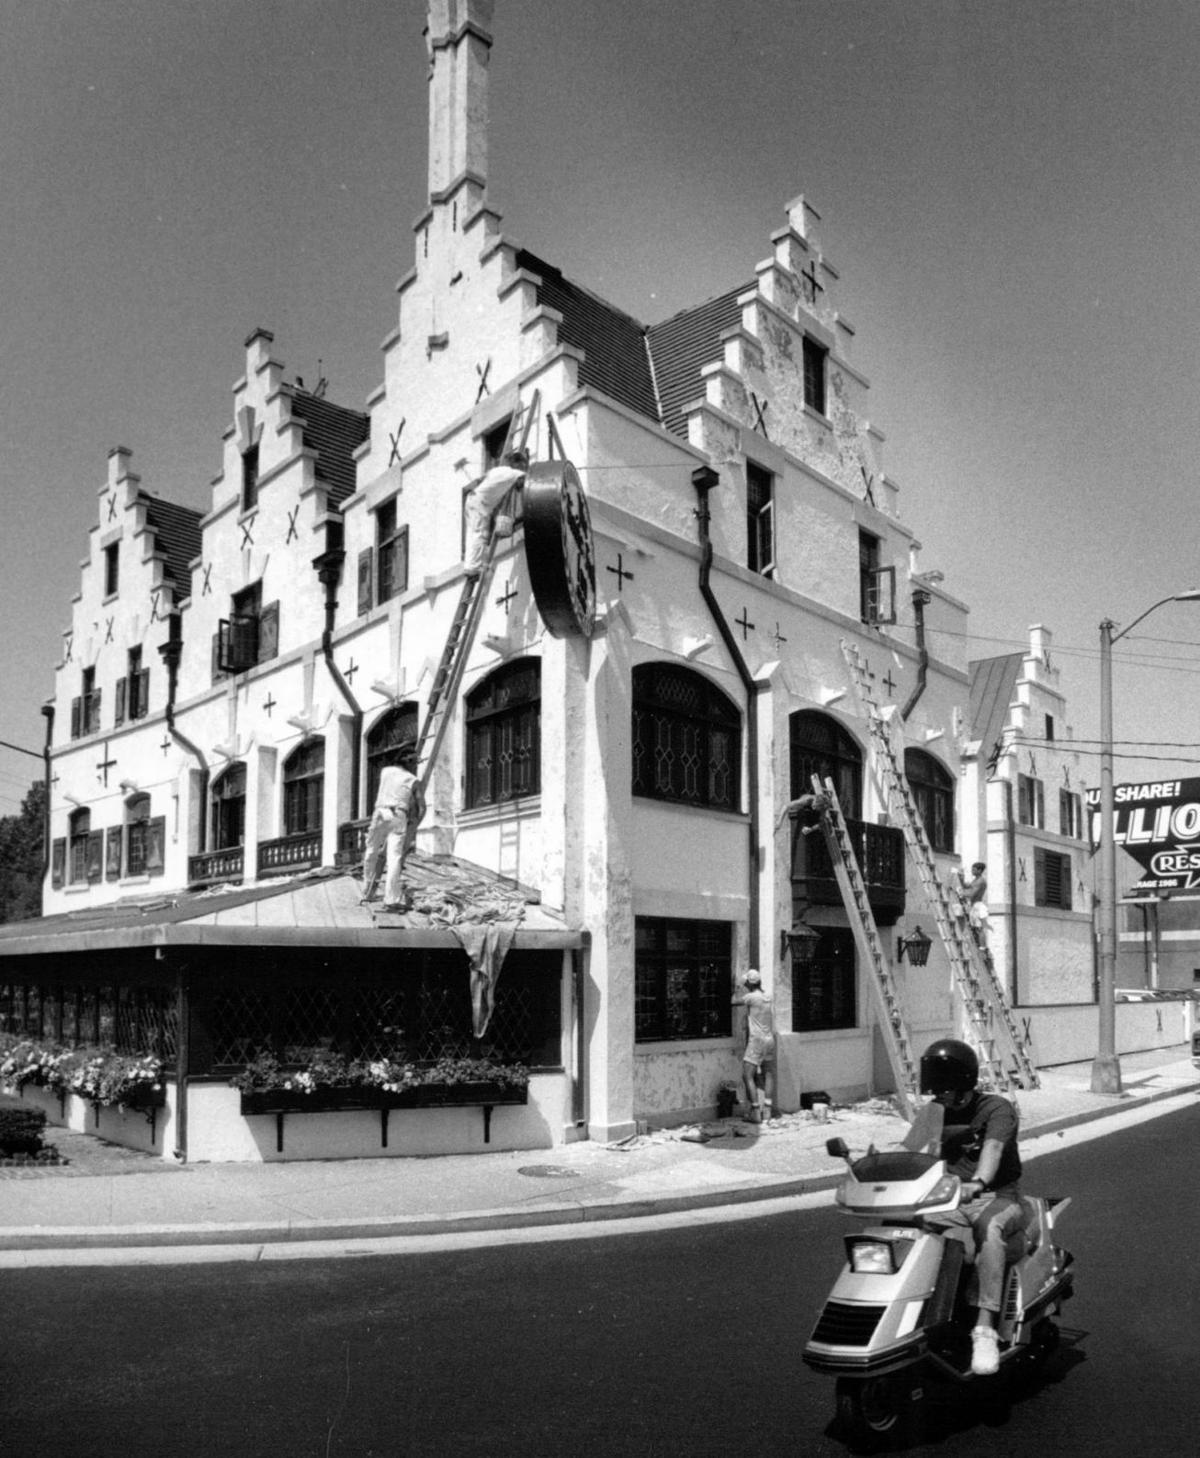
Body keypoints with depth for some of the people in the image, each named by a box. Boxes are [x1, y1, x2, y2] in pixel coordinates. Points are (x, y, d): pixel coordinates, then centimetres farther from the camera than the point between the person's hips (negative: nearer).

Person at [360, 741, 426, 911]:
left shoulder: (386, 771, 17)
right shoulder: (413, 781, 12)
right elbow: (421, 807, 8)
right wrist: (414, 827, 16)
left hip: (380, 813, 2)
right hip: (399, 816, -2)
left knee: (371, 854, 15)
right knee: (394, 858, -8)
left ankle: (367, 892, 21)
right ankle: (391, 900, -16)